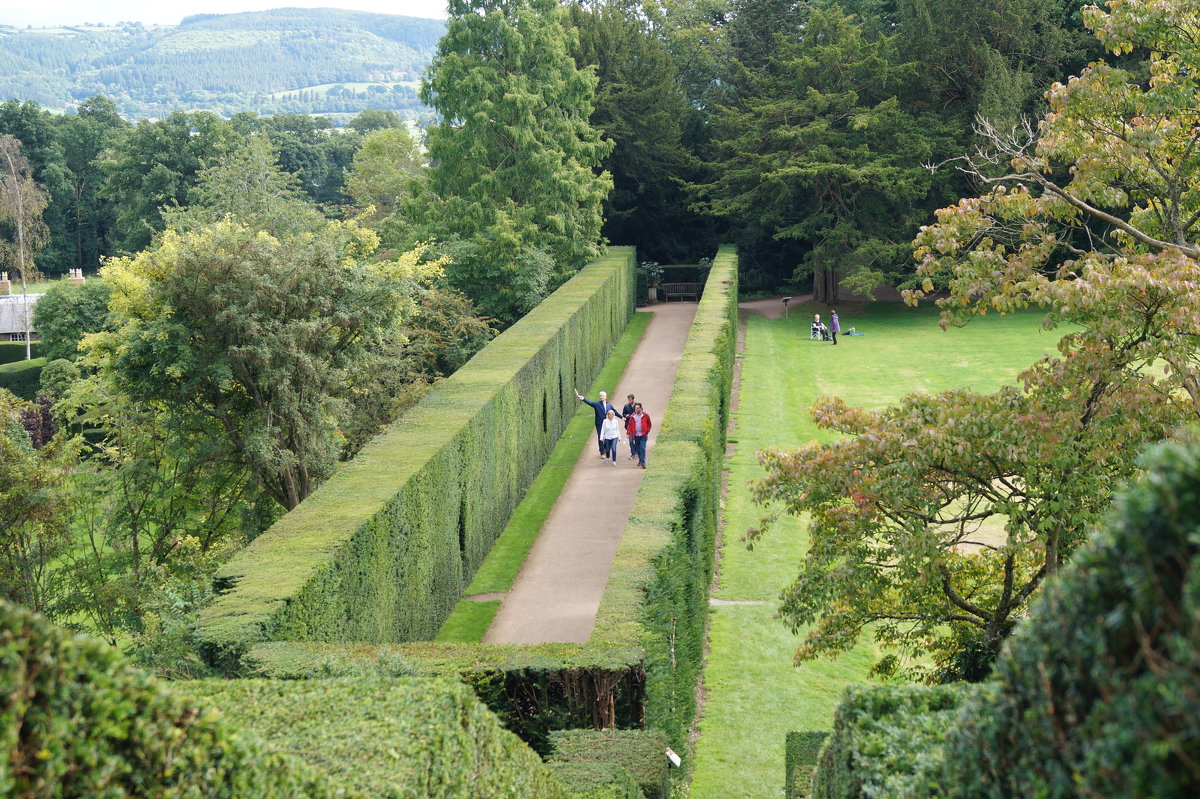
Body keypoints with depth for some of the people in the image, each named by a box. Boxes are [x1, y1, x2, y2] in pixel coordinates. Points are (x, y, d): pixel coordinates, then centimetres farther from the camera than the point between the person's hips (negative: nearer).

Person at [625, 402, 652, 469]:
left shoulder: (645, 415, -3)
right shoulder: (632, 416, 4)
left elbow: (649, 424, 5)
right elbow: (630, 425, 4)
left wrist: (647, 431, -3)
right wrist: (628, 433, -6)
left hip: (643, 435, -4)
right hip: (636, 435, 4)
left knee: (642, 448, -12)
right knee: (637, 449, 12)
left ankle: (643, 463, -12)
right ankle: (640, 460, 31)